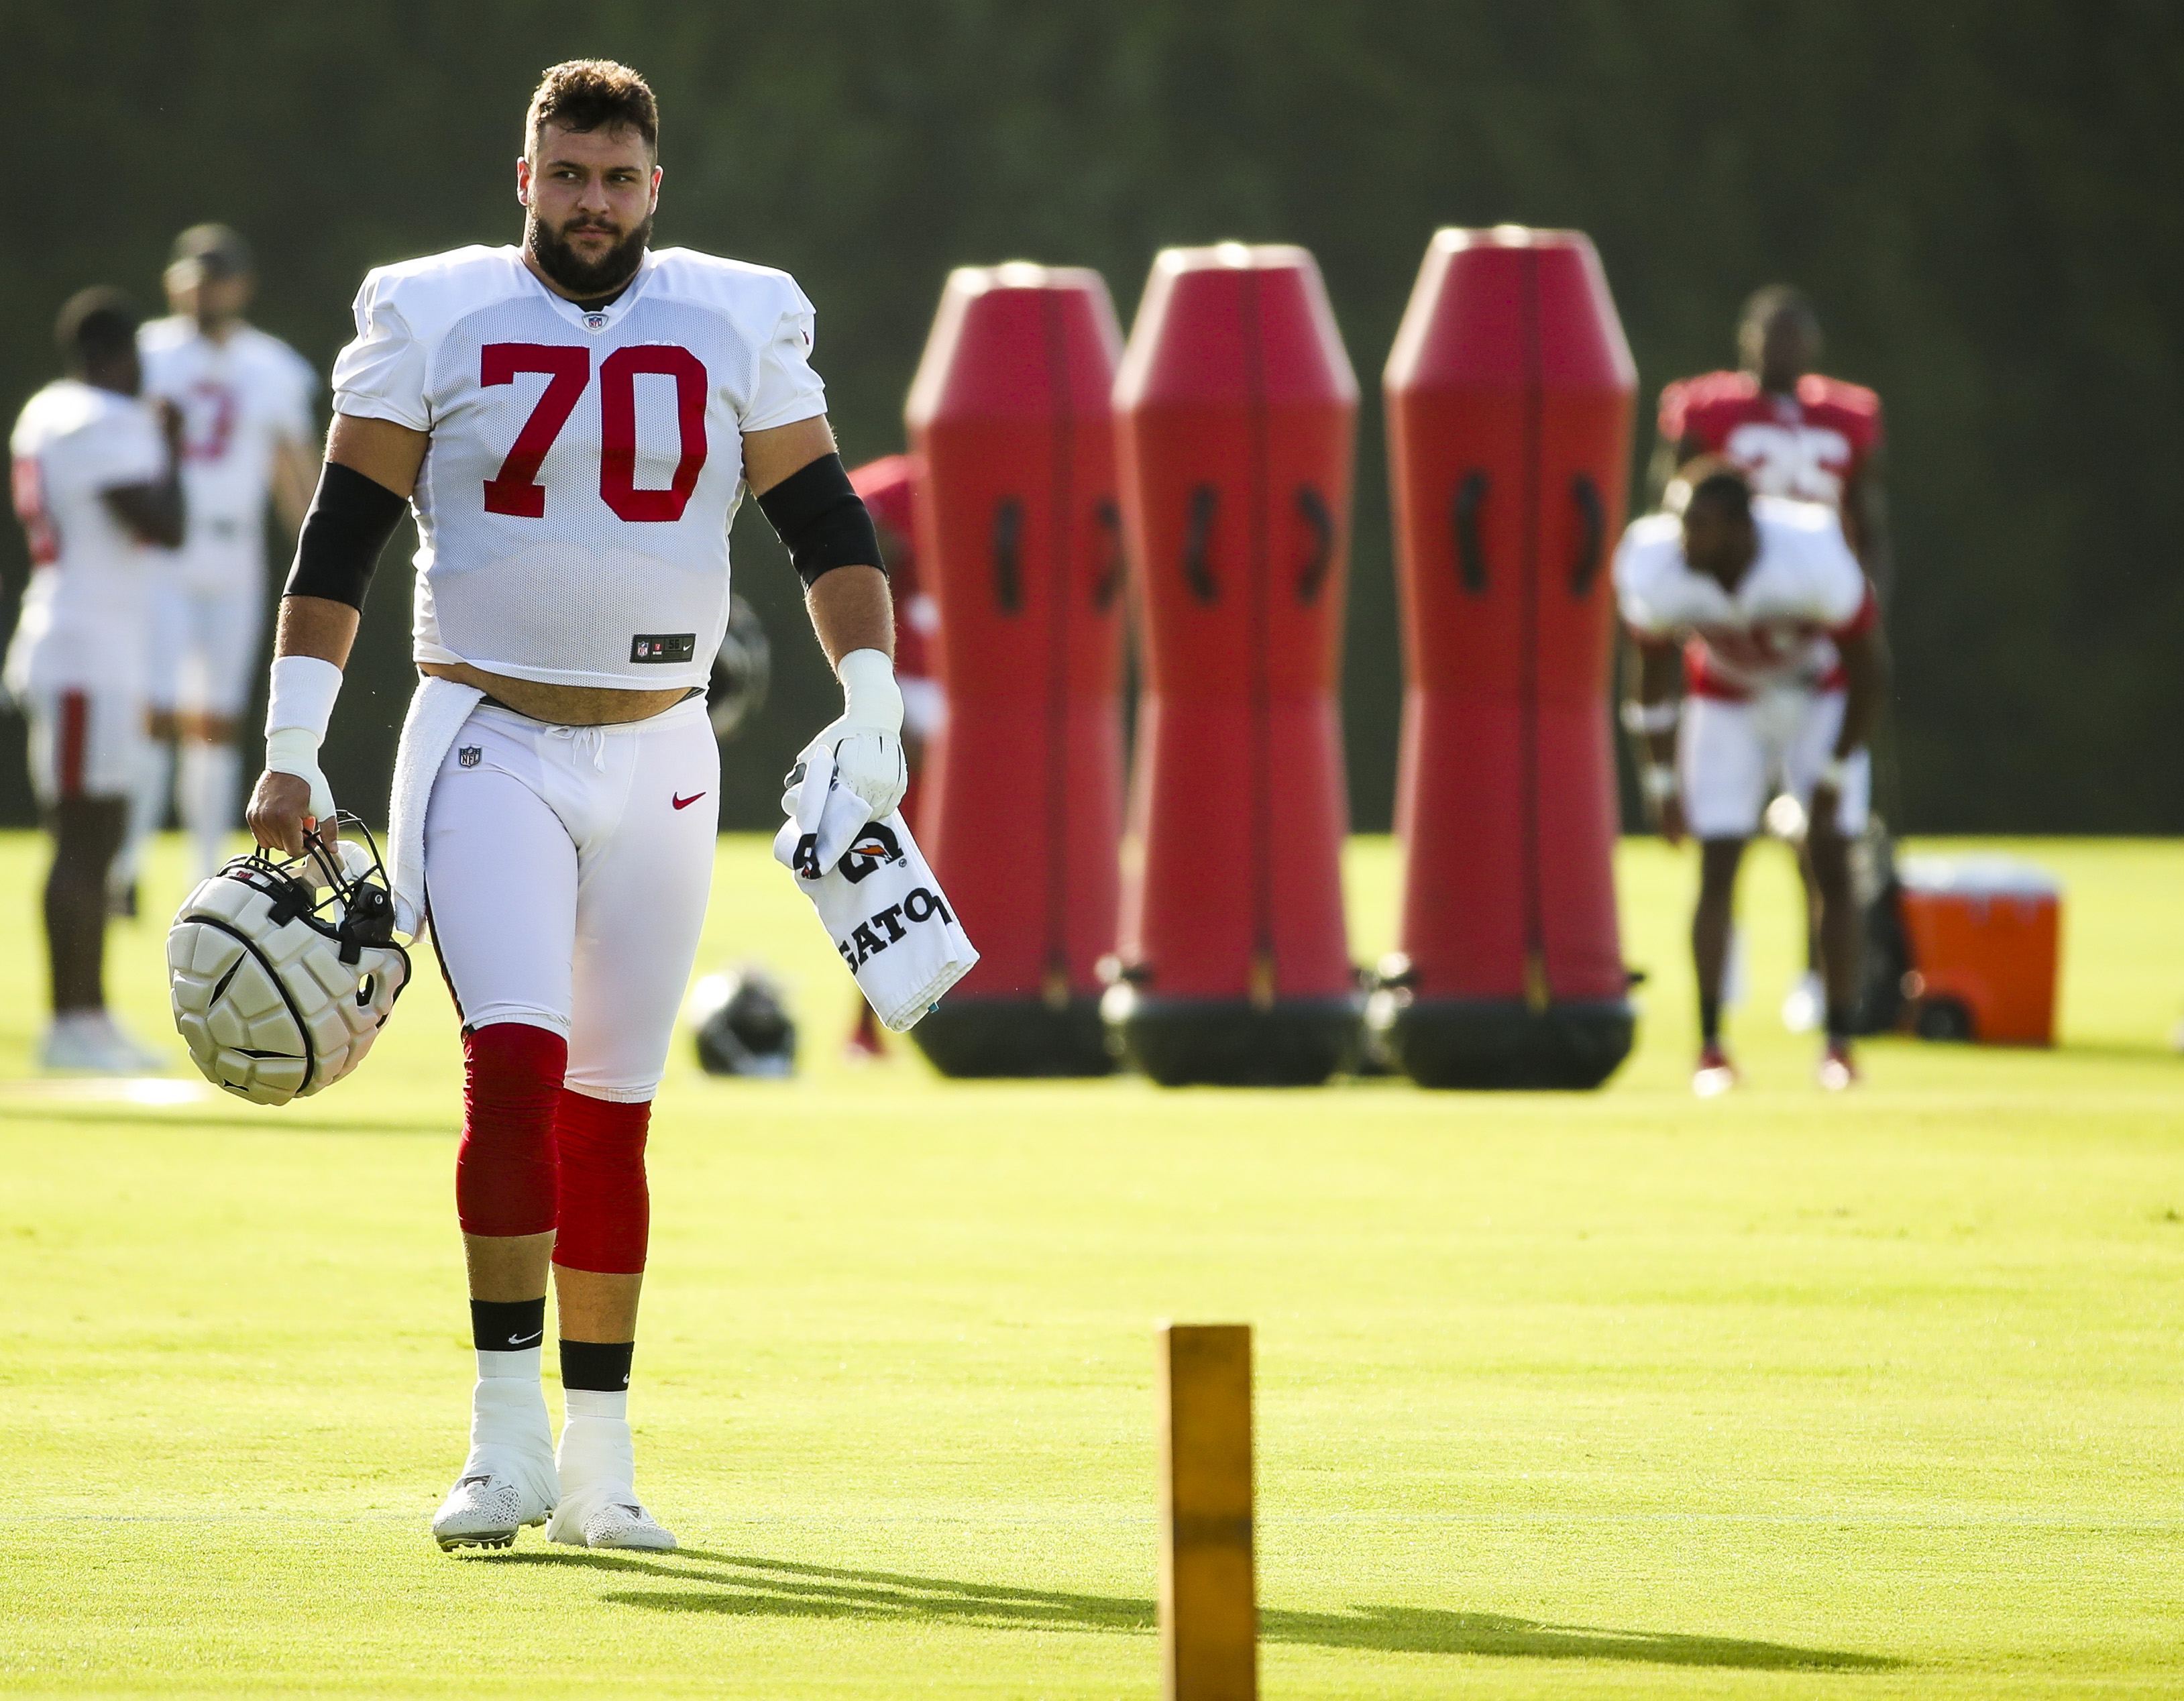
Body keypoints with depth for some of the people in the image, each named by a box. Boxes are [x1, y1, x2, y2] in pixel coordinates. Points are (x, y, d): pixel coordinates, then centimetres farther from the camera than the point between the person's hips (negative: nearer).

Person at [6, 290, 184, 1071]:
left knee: (96, 839, 14)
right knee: (84, 842, -8)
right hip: (89, 660, -10)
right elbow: (165, 529, -21)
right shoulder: (110, 423, -15)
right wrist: (169, 450, -6)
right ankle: (69, 1027, -7)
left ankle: (92, 1015, 18)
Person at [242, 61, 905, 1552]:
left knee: (612, 1109, 6)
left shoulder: (738, 325, 4)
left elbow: (827, 525, 6)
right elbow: (342, 540, -1)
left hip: (658, 758, 2)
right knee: (514, 1059, -19)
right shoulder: (437, 322, -2)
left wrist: (871, 704, -7)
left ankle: (599, 1463, 13)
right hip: (490, 743, -2)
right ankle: (509, 1438, -16)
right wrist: (293, 748, -7)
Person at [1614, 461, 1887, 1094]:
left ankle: (1839, 1043, 0)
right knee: (1717, 870, -8)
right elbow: (1653, 680, -9)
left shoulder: (1814, 562, -36)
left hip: (1821, 699, -1)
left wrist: (1834, 776, -15)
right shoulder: (1657, 573, -28)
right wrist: (1662, 783, -5)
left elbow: (1866, 670, -20)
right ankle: (1710, 1046, -2)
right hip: (1726, 703, 1)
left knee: (1832, 868, -8)